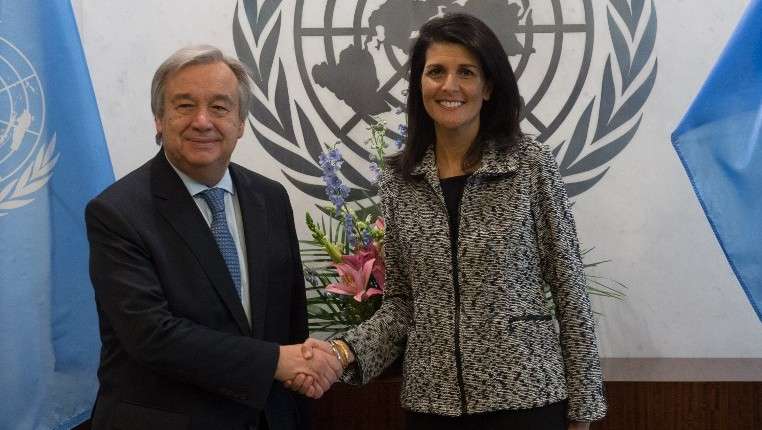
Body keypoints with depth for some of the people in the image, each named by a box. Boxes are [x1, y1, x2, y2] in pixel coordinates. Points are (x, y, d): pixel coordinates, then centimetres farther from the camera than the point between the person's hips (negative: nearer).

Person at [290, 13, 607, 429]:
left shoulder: (531, 165, -6)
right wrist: (345, 351, -10)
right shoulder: (398, 179, 2)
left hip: (524, 396, -3)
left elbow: (569, 290, -3)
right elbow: (400, 301, 7)